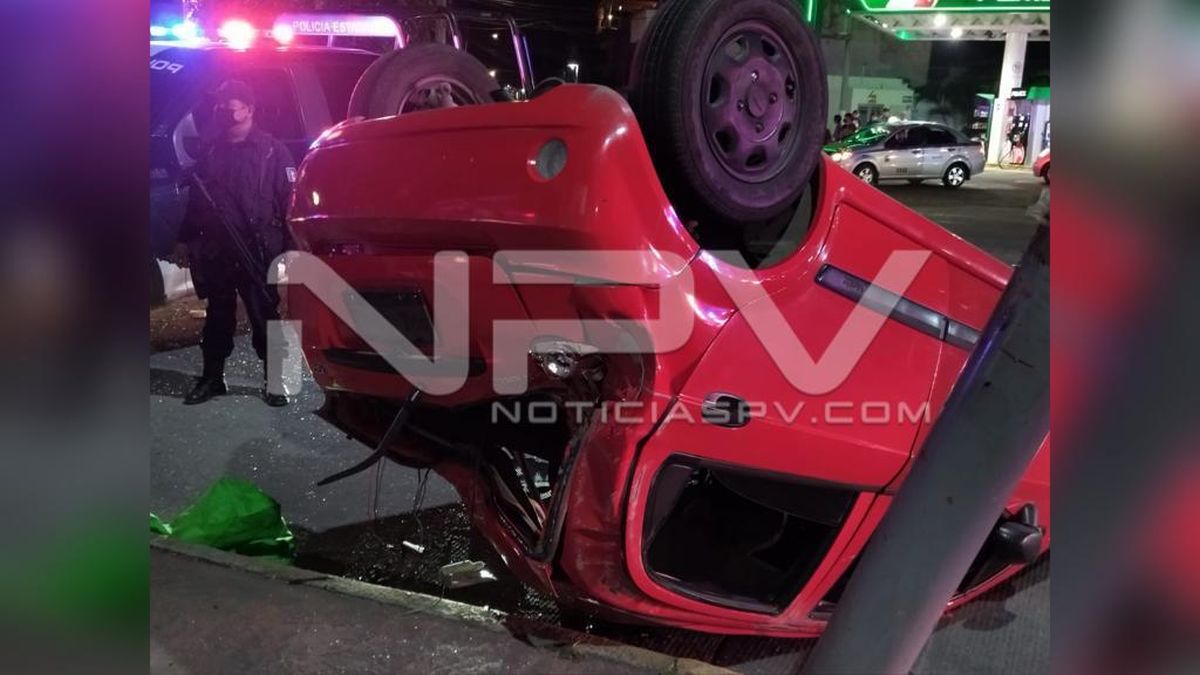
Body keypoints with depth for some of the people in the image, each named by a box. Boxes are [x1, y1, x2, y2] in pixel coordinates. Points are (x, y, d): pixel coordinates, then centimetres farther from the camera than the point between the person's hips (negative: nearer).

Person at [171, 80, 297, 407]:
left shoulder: (272, 150, -1)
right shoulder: (210, 152, 14)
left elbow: (289, 201, -7)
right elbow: (195, 200, 20)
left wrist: (289, 245, -14)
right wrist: (185, 240, 18)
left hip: (257, 252, -5)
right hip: (216, 252, 5)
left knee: (264, 316, 1)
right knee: (218, 316, 13)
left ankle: (274, 380, 9)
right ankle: (212, 377, 24)